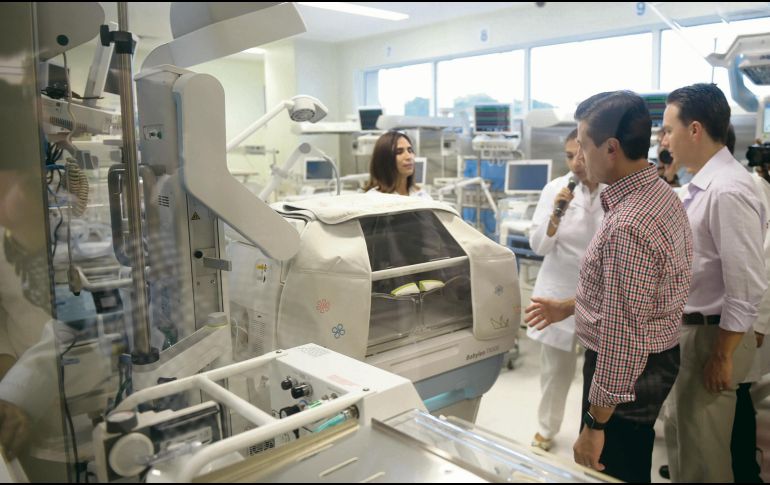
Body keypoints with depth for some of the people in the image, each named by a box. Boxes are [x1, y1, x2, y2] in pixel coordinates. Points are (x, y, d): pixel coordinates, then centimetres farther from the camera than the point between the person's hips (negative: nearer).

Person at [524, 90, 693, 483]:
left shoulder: (628, 225, -31)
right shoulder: (657, 193, 2)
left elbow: (622, 334, -29)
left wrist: (595, 424, -22)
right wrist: (569, 307, 18)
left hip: (626, 372, -10)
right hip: (652, 359, 10)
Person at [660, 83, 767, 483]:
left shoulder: (728, 190, -23)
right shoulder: (701, 186, 7)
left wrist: (722, 355, -18)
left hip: (710, 333, -9)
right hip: (688, 327, 9)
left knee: (701, 451, 8)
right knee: (680, 438, 24)